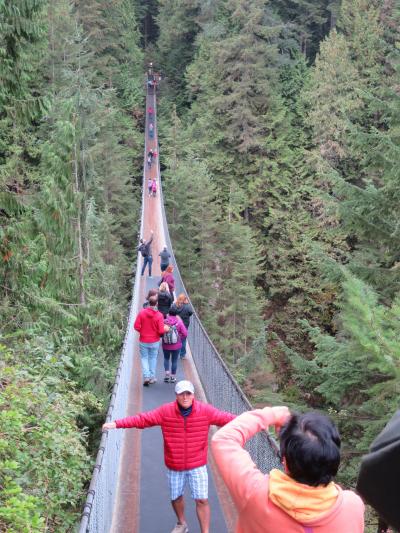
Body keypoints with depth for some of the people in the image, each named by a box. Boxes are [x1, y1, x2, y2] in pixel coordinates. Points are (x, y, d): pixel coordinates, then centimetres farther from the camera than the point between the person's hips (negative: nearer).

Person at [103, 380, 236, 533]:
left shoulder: (205, 411, -13)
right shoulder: (165, 411, -13)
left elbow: (227, 418, -10)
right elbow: (142, 419, -13)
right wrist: (117, 424, -20)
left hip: (197, 465, -2)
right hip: (174, 466, 2)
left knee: (202, 500, 0)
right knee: (175, 497, 20)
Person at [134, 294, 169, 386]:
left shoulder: (142, 313, -11)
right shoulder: (159, 315, -15)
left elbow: (136, 326, -10)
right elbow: (161, 331, -18)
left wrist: (142, 331, 9)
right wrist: (165, 329, 4)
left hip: (143, 341, 0)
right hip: (154, 342, 0)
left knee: (144, 358, 13)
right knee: (153, 358, 16)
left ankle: (146, 376, -2)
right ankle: (152, 377, 22)